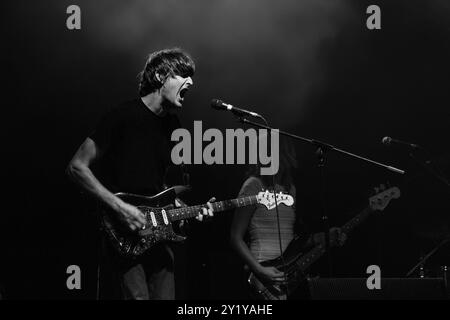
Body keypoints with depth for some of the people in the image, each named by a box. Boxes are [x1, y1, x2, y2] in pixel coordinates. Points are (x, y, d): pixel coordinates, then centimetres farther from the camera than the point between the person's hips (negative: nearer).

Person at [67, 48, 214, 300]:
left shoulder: (172, 126, 13)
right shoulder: (124, 117, -9)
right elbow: (77, 167, -10)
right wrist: (119, 207, -17)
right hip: (122, 239, -7)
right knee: (137, 295, -18)